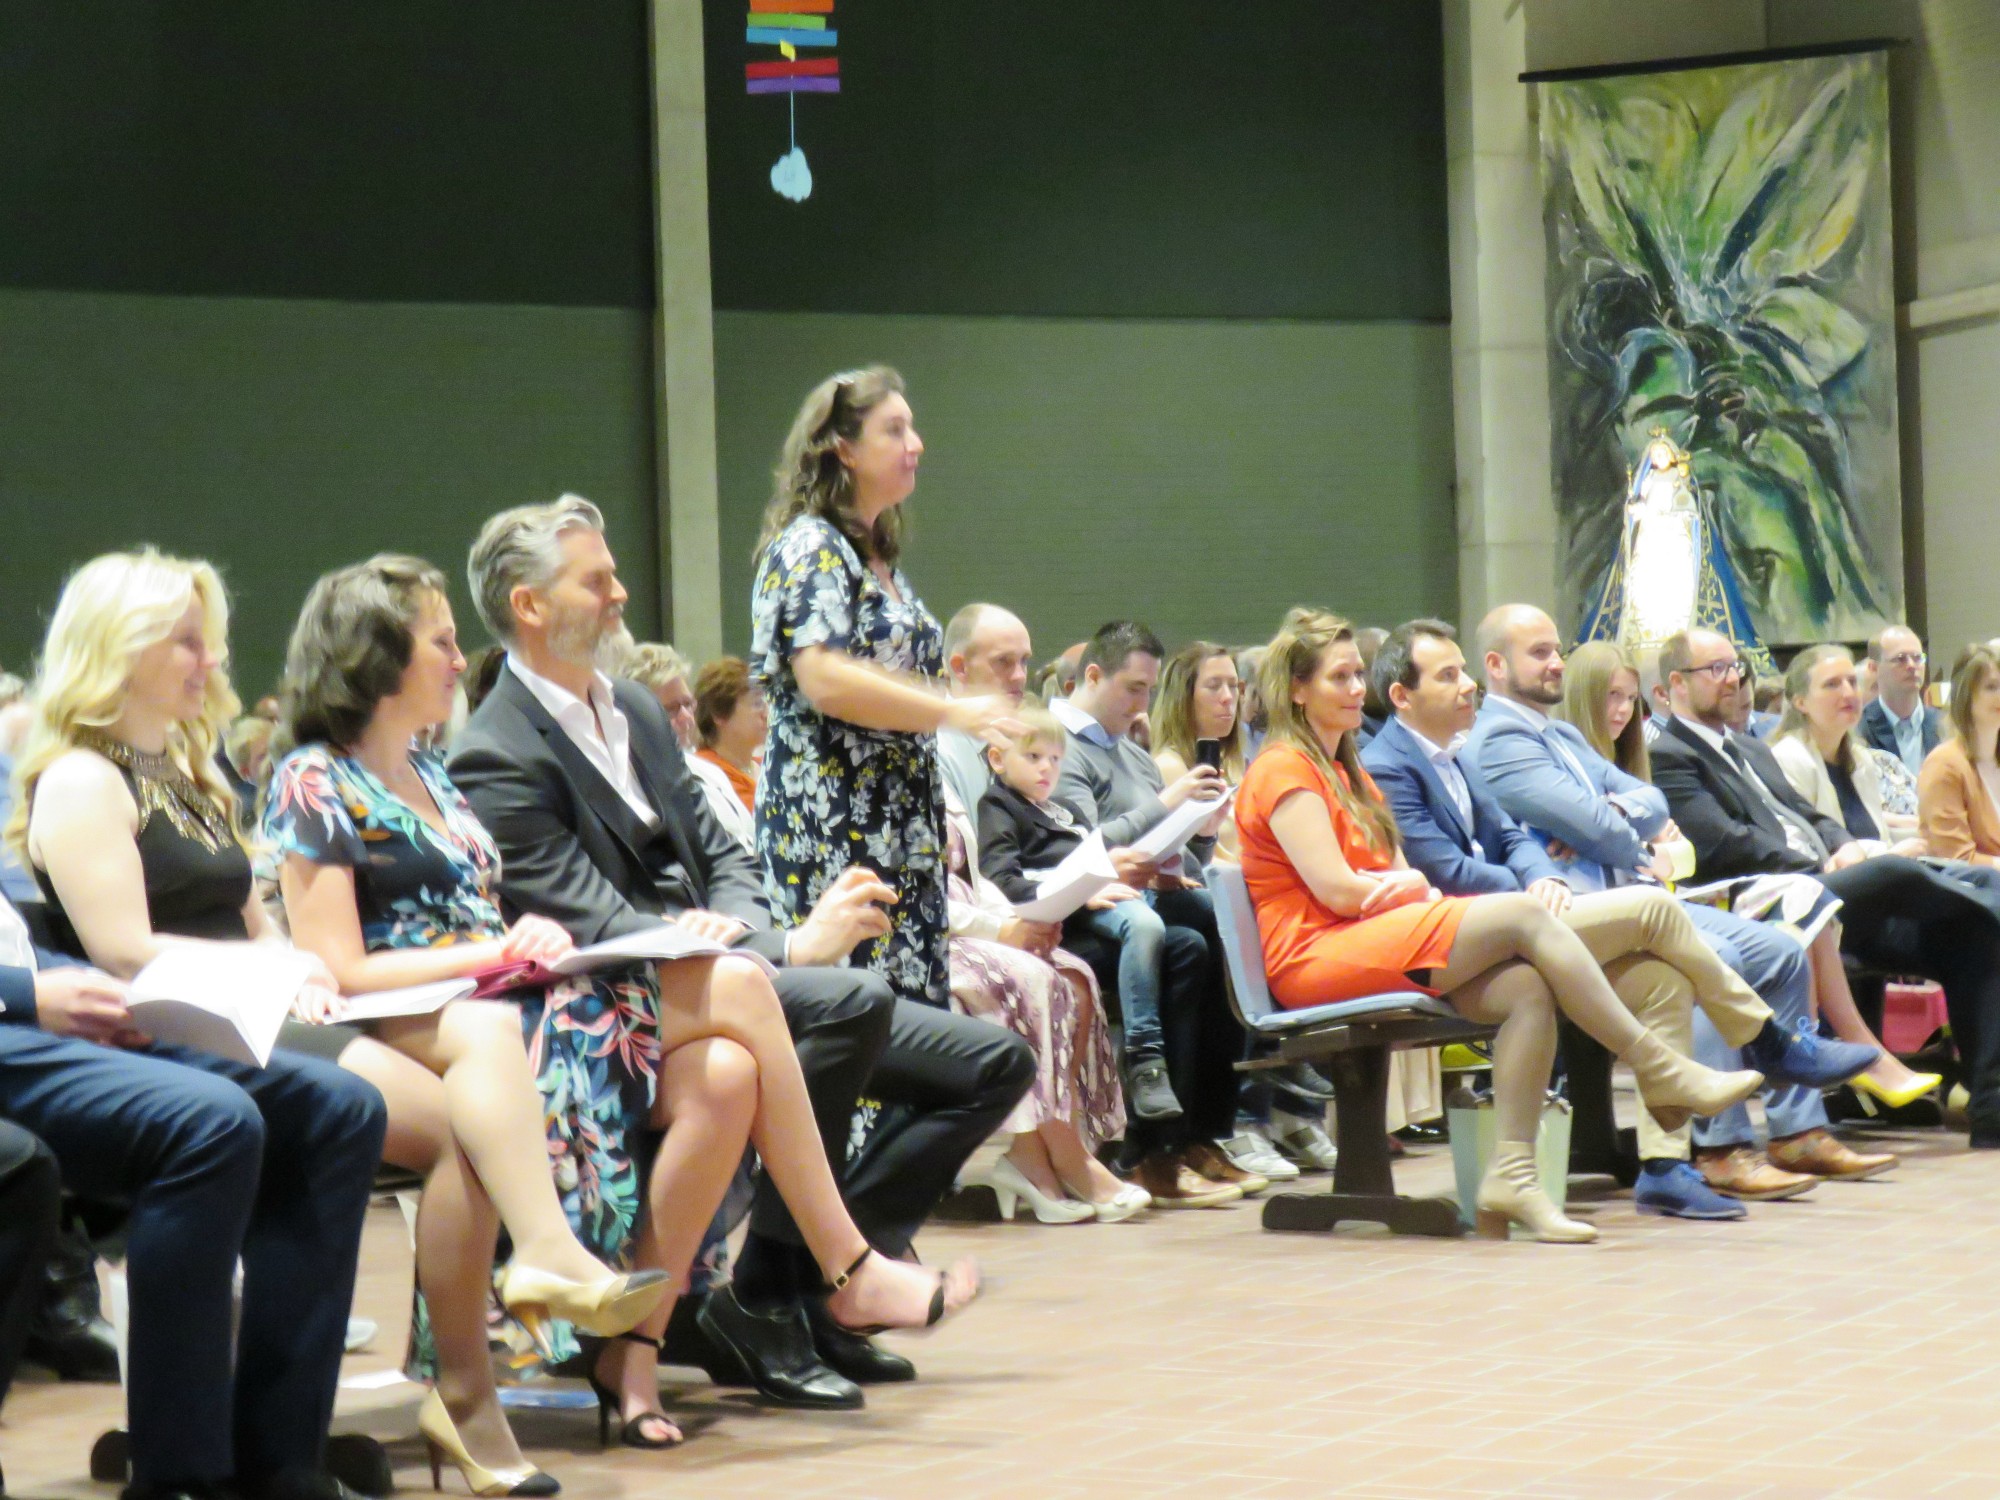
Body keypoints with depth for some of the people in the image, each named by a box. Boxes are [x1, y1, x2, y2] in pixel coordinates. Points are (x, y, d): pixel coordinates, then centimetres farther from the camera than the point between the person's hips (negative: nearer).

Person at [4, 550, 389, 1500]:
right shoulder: (81, 781, -3)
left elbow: (248, 928, 25)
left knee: (340, 1110, -21)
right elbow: (126, 952, -12)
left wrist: (291, 975, 3)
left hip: (183, 1046, 8)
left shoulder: (187, 779, 25)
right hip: (87, 1045, -8)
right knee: (213, 1122, -37)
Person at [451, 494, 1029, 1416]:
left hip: (726, 983, 9)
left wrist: (742, 936, -9)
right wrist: (787, 951, -23)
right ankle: (762, 1303, -24)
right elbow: (598, 927, -18)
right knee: (851, 997, -35)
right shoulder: (498, 760, -11)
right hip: (629, 1026, -9)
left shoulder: (636, 712, 17)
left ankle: (817, 1282, -5)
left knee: (994, 1062, -1)